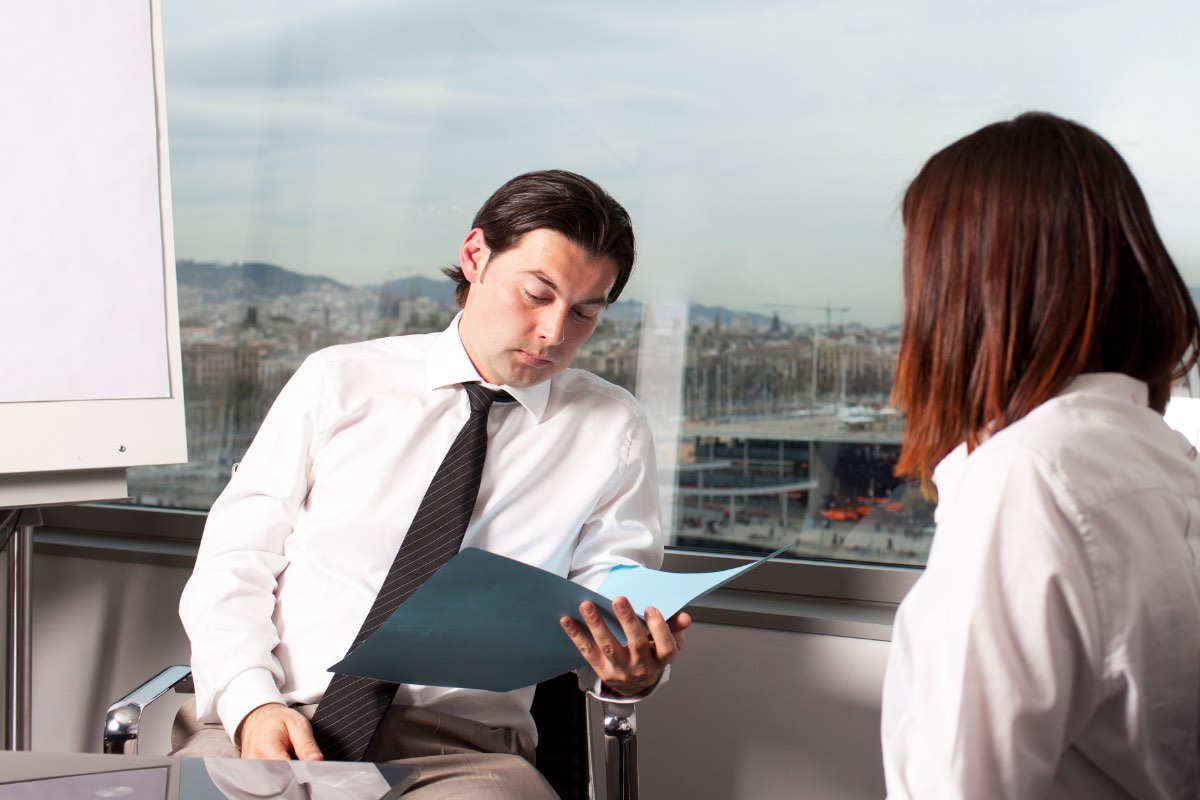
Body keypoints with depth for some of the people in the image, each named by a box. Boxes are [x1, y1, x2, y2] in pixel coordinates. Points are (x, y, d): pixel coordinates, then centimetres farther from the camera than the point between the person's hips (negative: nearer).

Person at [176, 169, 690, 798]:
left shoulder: (612, 432, 11)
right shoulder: (338, 382, 10)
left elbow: (607, 612, 10)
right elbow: (233, 561, 8)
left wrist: (629, 672, -15)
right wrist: (254, 704, -10)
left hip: (459, 747, 0)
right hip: (266, 725, 0)